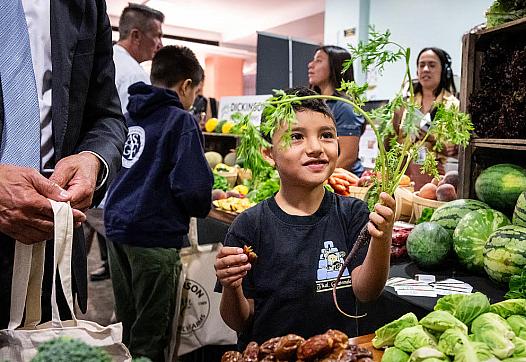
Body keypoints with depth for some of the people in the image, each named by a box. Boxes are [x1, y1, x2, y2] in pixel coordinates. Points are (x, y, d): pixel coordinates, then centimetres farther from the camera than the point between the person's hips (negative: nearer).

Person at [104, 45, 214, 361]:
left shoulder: (130, 114, 10)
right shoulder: (181, 121, -12)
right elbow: (193, 188, -22)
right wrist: (203, 207, 2)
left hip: (116, 227, 7)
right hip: (155, 235, -7)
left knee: (126, 327, 22)